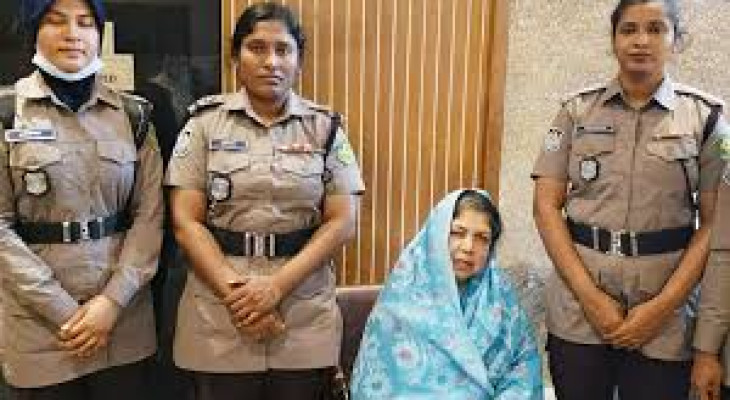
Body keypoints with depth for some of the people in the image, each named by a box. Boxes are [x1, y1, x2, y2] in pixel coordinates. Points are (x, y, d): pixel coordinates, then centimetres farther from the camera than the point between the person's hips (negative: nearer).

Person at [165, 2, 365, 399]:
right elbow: (186, 222, -3)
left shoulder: (324, 127, 3)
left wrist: (277, 286, -13)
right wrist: (235, 291, -14)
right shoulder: (206, 121, 1)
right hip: (220, 321, 0)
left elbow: (342, 221, -3)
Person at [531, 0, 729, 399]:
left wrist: (662, 306, -10)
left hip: (665, 319, 0)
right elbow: (546, 205, -2)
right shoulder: (577, 110, 2)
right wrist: (590, 296, -9)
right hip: (577, 310, 1)